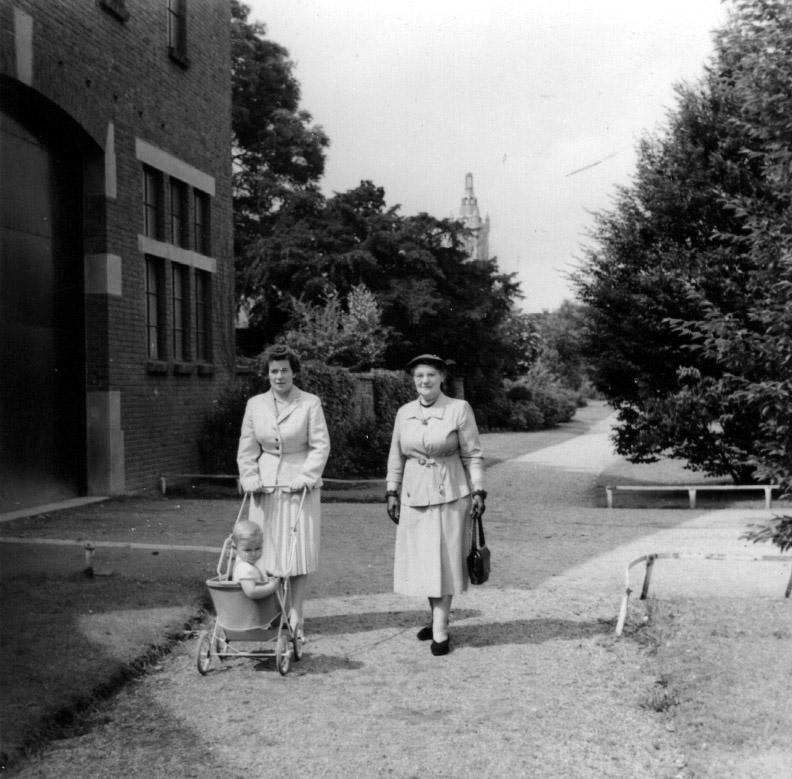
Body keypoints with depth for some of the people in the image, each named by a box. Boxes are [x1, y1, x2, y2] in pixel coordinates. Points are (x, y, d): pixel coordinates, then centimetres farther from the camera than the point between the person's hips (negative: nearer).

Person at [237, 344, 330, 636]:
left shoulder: (310, 404, -3)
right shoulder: (255, 404, 6)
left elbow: (320, 446, -5)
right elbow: (246, 449, 8)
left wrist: (303, 479, -13)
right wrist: (251, 481, -3)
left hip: (300, 487, -2)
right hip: (266, 488, 3)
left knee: (299, 550, -1)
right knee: (266, 550, 1)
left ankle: (295, 616, 7)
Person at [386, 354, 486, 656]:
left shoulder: (459, 409, -5)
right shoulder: (404, 413, 7)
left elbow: (472, 454, -3)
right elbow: (396, 456, 13)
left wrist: (478, 490, -8)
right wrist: (392, 492, 9)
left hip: (450, 494, -4)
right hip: (414, 495, 4)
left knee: (444, 560, -3)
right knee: (422, 561, 9)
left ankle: (440, 631, 1)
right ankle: (438, 619, 24)